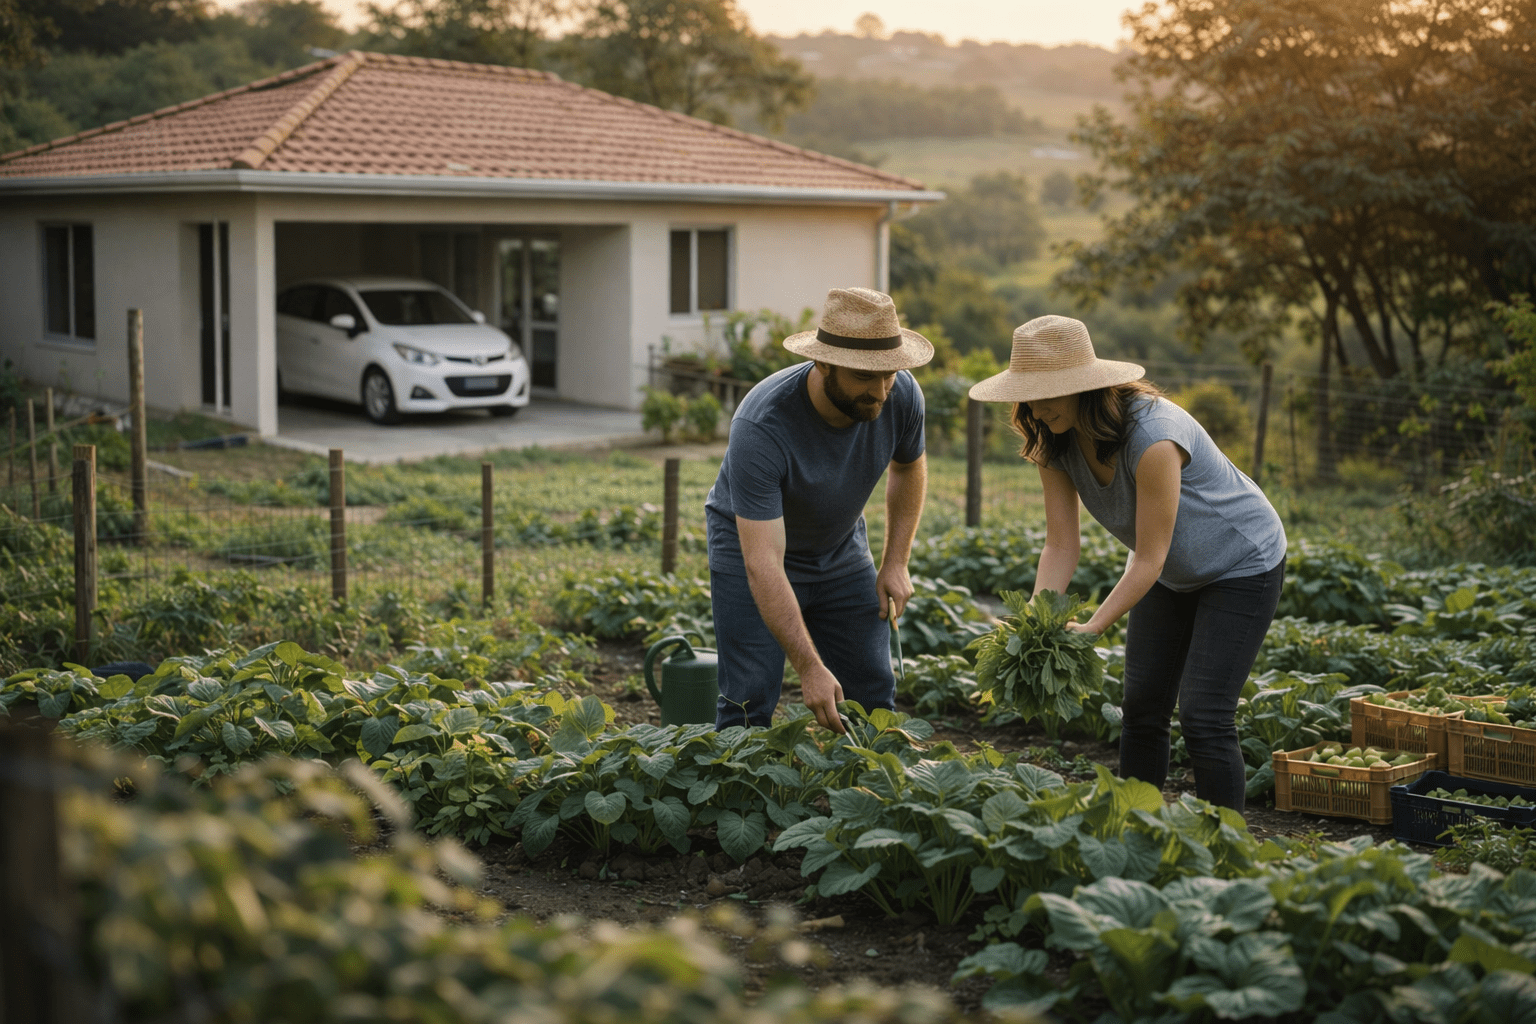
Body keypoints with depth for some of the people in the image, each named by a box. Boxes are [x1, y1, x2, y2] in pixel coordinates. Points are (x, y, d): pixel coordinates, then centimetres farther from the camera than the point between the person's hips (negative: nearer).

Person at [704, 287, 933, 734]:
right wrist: (809, 667, -41)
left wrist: (896, 562, -1)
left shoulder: (902, 396, -21)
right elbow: (763, 565, -38)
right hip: (752, 544, -4)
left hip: (841, 548, 5)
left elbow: (908, 467, 5)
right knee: (750, 701, -13)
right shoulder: (759, 428, -37)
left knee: (872, 697, 1)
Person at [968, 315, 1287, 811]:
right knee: (1142, 708, 4)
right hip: (1171, 572, 7)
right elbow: (1062, 546, -13)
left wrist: (1090, 629, -35)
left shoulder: (1153, 436, -36)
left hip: (1242, 565, -7)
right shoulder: (1055, 444, -14)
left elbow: (1149, 559, -31)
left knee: (1204, 718, -13)